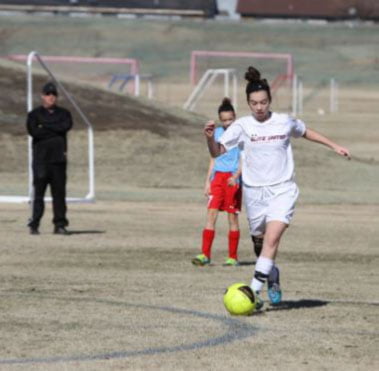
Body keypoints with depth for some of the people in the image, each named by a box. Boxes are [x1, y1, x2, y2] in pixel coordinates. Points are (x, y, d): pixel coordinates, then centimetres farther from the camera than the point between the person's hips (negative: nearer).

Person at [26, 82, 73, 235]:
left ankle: (60, 224, 4)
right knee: (39, 192, -5)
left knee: (59, 192, 1)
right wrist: (56, 131, -7)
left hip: (59, 158, 2)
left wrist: (45, 126, -8)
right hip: (41, 158, -2)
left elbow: (67, 126, -8)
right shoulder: (34, 114, 6)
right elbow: (33, 131, -12)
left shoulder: (63, 113, 13)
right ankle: (34, 224, -3)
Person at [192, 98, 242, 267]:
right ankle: (205, 254, -8)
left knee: (232, 217, -1)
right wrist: (208, 181, 12)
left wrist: (235, 177, -24)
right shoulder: (217, 133, 12)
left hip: (233, 178, -4)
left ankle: (233, 257, 6)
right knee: (211, 213, -5)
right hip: (217, 177, 4)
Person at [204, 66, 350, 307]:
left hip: (283, 190, -1)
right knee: (260, 242, 12)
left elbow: (306, 132, 22)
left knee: (272, 239, -20)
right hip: (255, 192, 1)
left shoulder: (285, 122, 0)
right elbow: (217, 152, -12)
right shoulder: (242, 126, -5)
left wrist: (334, 146, 25)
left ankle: (255, 291, -25)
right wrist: (210, 137, -32)